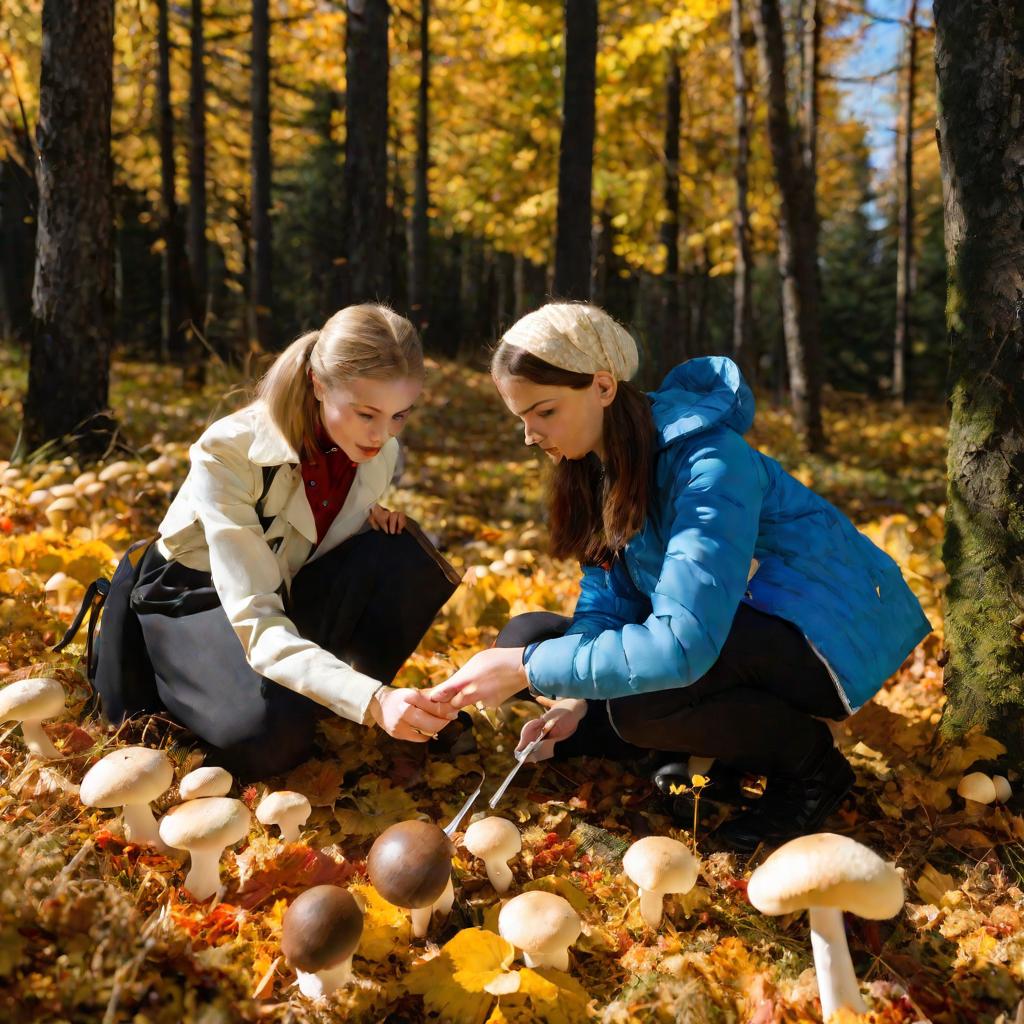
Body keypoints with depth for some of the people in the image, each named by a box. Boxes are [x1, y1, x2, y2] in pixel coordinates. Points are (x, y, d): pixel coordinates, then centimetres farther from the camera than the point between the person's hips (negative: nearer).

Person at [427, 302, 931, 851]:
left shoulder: (710, 464, -29)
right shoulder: (600, 463, -3)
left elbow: (680, 644, -38)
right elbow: (605, 604, 0)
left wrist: (526, 667, -33)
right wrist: (574, 697, -18)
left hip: (825, 638, -8)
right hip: (727, 630, 8)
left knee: (640, 699, -35)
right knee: (526, 637, -3)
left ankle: (811, 764, -6)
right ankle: (718, 753, 5)